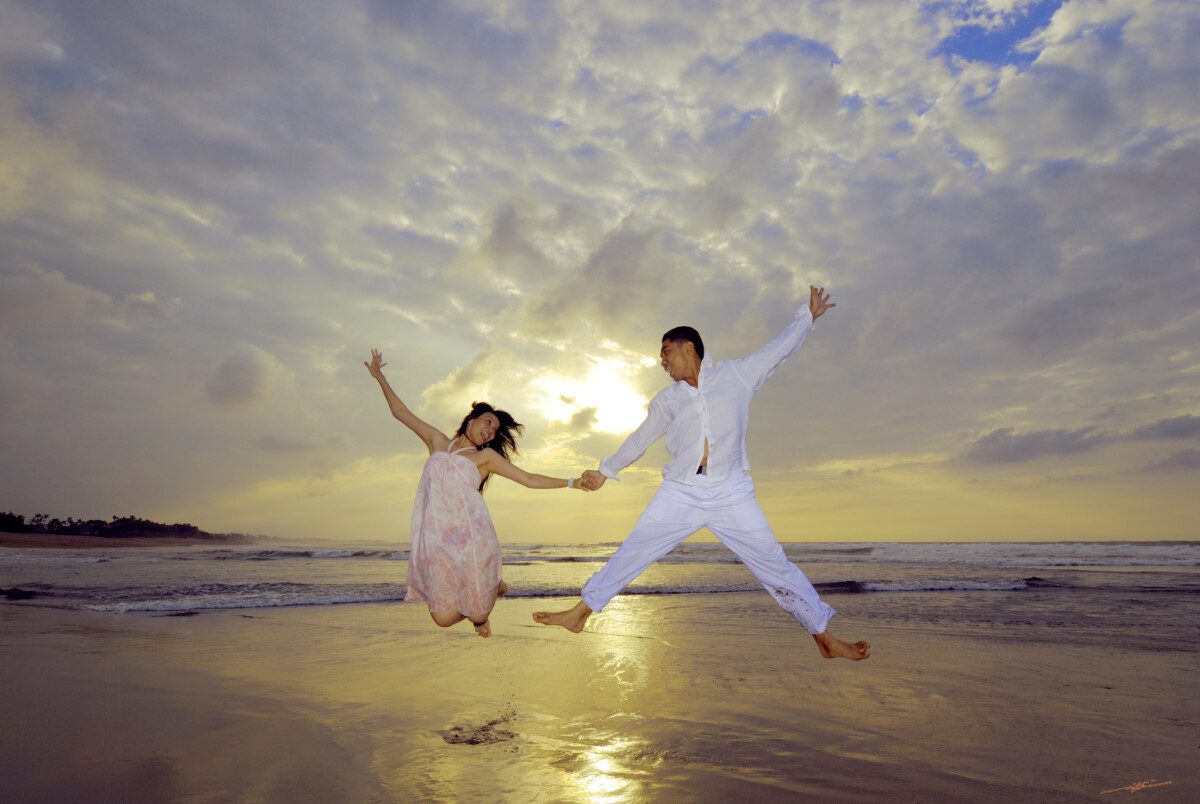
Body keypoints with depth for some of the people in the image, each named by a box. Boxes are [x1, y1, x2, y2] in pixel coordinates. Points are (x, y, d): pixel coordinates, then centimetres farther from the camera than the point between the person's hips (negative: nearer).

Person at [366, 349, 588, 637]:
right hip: (437, 539, 1)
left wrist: (571, 482, 6)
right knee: (443, 618, -6)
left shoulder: (486, 456, 15)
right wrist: (380, 377, 26)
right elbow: (401, 412, 26)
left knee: (477, 614, 0)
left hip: (471, 536, -1)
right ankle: (481, 595, 28)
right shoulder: (437, 441, 20)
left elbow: (529, 479, 12)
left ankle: (494, 587, 36)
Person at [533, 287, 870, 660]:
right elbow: (639, 440, 23)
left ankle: (826, 639, 12)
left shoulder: (735, 374, 8)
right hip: (680, 492, 2)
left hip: (730, 493, -2)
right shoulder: (665, 400, 13)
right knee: (630, 553, 1)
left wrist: (808, 316, 23)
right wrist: (605, 471, 30)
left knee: (774, 564, 0)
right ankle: (580, 612, 12)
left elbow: (778, 349, 19)